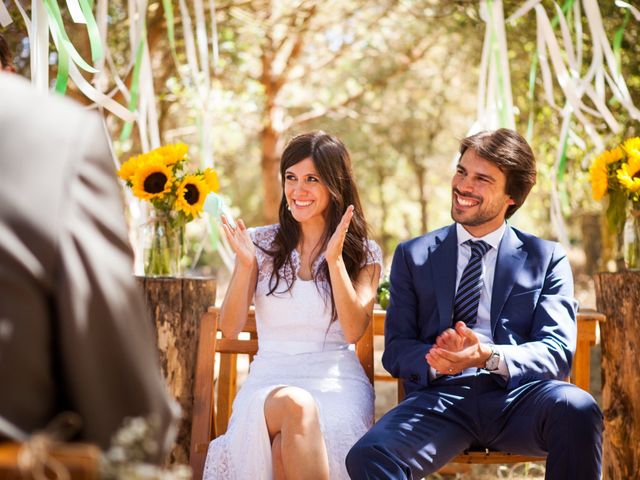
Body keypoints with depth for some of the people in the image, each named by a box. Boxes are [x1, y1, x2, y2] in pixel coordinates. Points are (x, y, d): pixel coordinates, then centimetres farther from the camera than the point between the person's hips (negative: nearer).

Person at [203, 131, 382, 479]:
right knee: (294, 404, -37)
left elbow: (353, 330, -5)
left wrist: (334, 259, -13)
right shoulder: (262, 243, 10)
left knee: (289, 449, -35)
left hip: (337, 383, -1)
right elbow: (230, 329, 5)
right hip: (270, 380, 1)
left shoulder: (364, 254, 8)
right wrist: (245, 264, -10)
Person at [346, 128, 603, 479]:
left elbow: (557, 353, 3)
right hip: (440, 397, 0)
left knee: (576, 408, -34)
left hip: (517, 398, 1)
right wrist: (435, 361, -14)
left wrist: (491, 356, -18)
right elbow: (396, 349, 10)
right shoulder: (413, 256, 17)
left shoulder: (547, 259, 14)